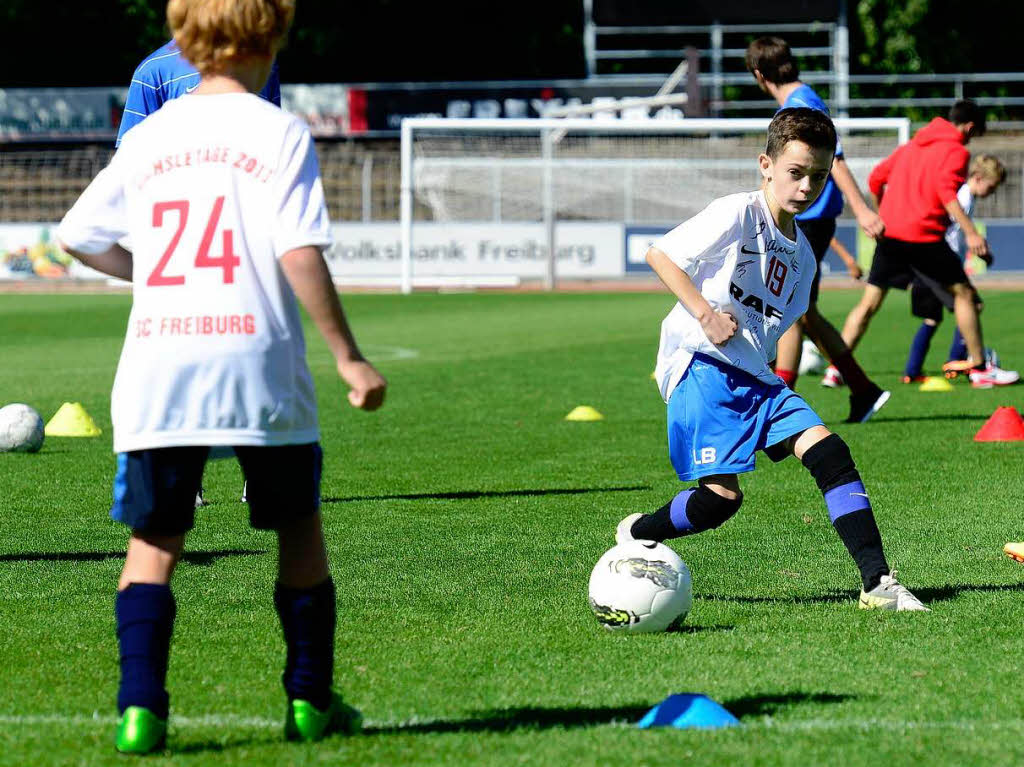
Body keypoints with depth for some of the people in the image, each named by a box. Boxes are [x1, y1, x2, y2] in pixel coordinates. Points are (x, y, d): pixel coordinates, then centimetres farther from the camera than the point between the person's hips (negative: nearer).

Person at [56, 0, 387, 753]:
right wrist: (349, 357, -7)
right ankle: (311, 699, 17)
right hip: (257, 362, -2)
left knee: (154, 541, 7)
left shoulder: (149, 137, 10)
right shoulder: (280, 133, -2)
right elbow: (300, 254, -11)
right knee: (300, 527, 15)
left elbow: (79, 235, 15)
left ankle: (140, 706, -9)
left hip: (156, 366, 3)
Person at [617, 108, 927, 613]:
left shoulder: (802, 257, 17)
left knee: (828, 453, -10)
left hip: (754, 376, 7)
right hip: (700, 363, -7)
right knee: (722, 495, -16)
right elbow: (660, 253, -10)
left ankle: (877, 581, -13)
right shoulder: (737, 214, -7)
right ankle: (634, 535, 12)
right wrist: (704, 312, -19)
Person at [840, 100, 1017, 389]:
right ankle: (978, 367, 11)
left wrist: (882, 216, 34)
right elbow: (945, 191, -18)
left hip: (889, 234, 6)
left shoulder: (912, 145, 20)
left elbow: (876, 178, 20)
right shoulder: (956, 151, -2)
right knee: (963, 293, 9)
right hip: (924, 235, -6)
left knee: (869, 303, 8)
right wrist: (970, 232, -23)